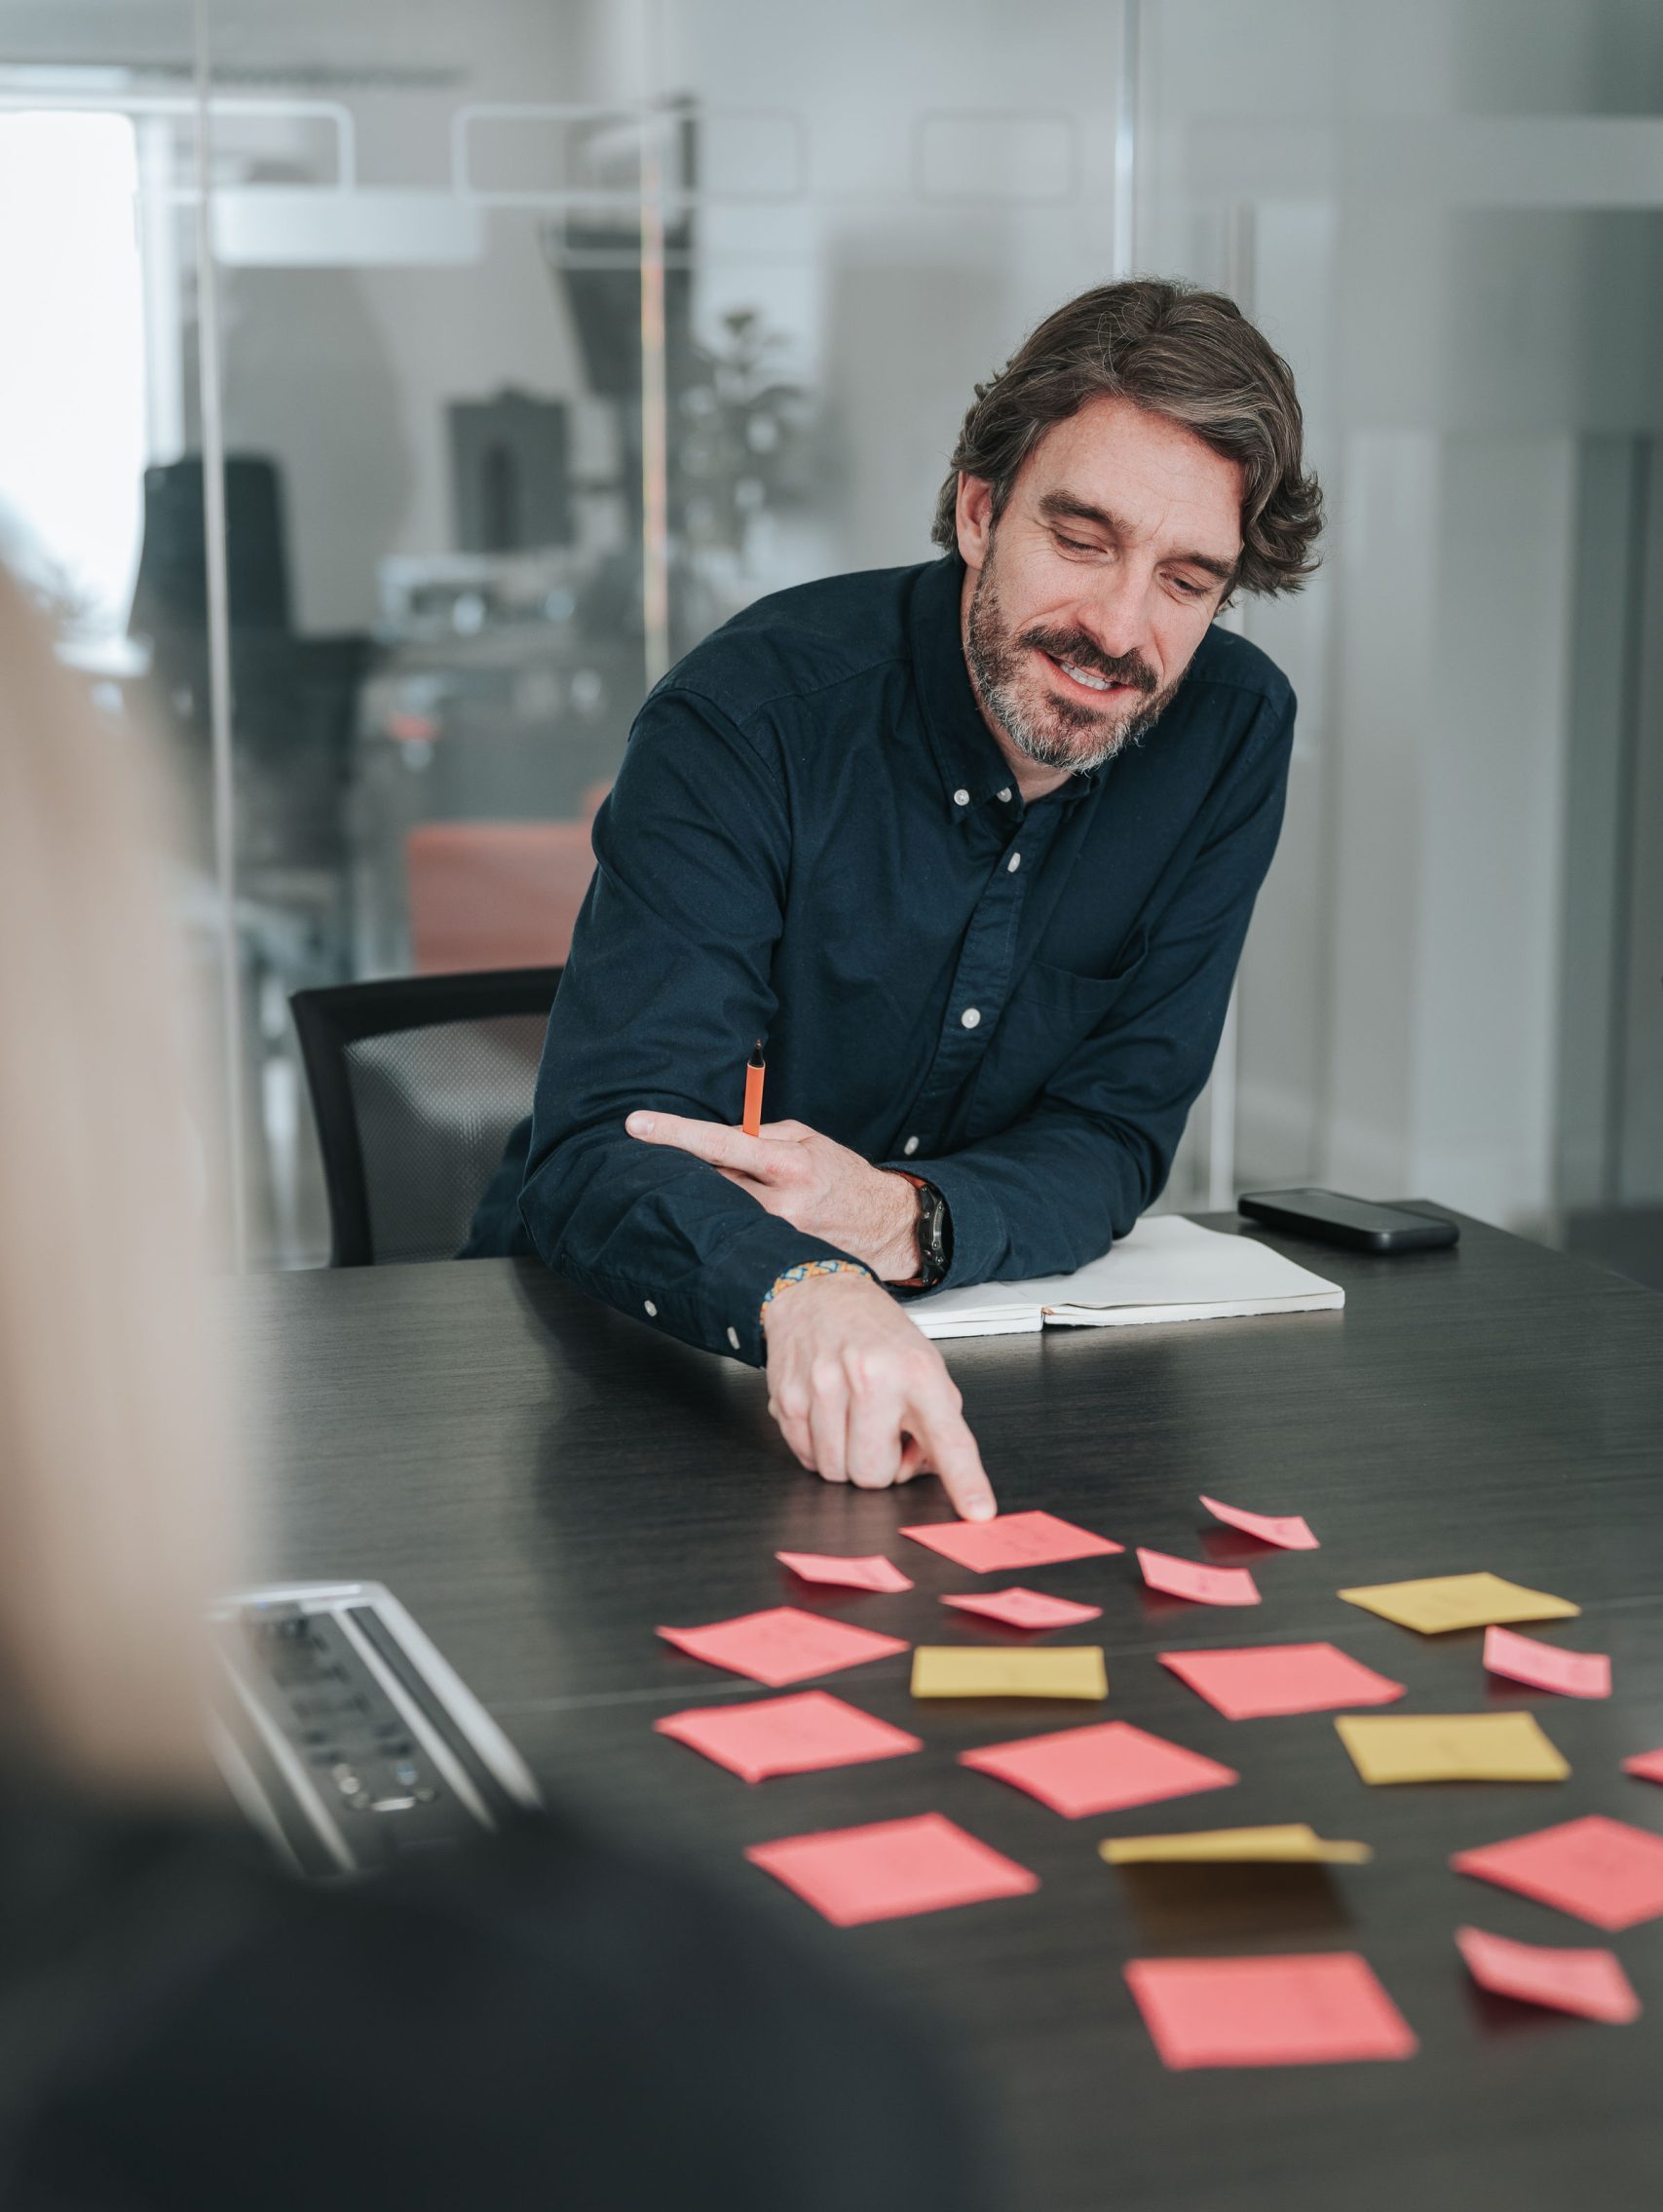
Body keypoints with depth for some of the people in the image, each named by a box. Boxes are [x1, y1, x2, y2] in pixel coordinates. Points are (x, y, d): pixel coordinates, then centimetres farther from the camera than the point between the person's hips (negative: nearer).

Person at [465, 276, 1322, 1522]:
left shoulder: (1230, 730, -7)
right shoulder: (757, 712, -20)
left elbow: (1113, 1139, -7)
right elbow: (599, 1153, -29)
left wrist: (901, 1219, -29)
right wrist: (802, 1291, -51)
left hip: (950, 1354, 3)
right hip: (610, 1335, -2)